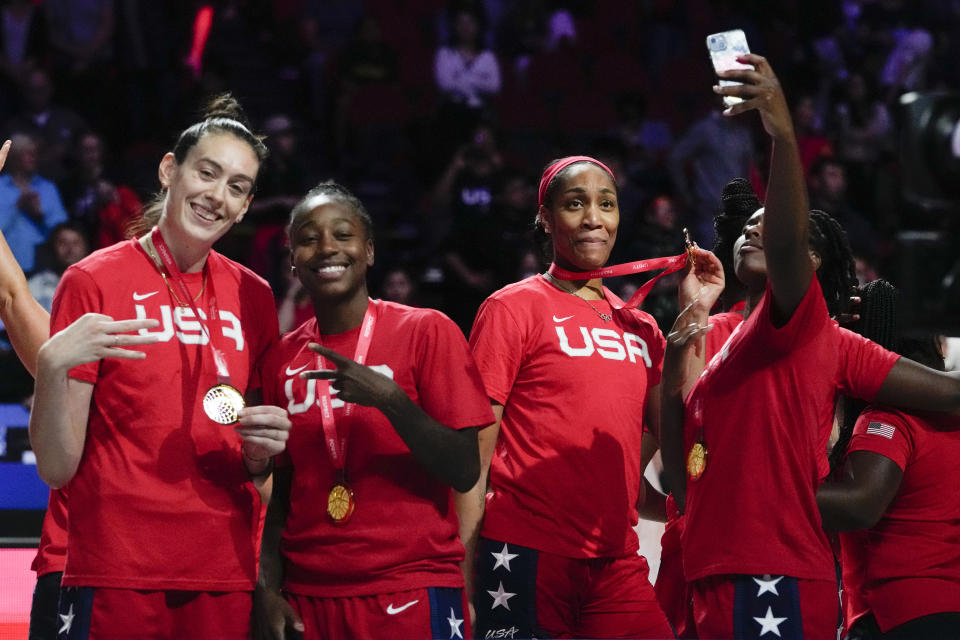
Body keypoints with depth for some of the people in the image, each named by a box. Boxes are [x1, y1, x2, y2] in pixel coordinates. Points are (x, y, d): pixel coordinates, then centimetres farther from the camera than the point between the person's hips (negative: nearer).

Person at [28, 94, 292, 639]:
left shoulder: (253, 297, 10)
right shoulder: (94, 282, -3)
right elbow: (57, 468, -7)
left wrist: (263, 449, -4)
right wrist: (53, 365, -23)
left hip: (227, 580, 4)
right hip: (115, 576, -4)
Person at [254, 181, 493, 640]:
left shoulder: (427, 332, -4)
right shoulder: (284, 358, 9)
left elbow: (465, 473, -9)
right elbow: (282, 489, 14)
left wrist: (389, 399, -21)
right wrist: (268, 588, 2)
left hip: (412, 596, -4)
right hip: (307, 597, 4)